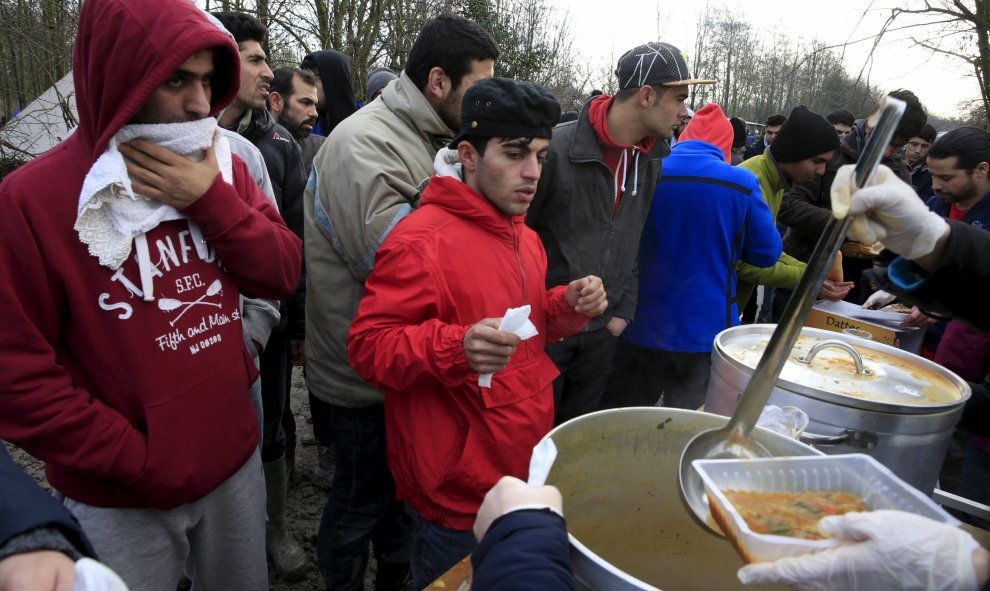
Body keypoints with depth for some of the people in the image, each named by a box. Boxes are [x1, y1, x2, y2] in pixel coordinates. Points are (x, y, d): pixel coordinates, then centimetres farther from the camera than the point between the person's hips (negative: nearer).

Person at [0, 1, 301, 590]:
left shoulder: (222, 169, 1)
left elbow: (284, 274, -5)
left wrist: (212, 201, -19)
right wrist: (141, 464, -14)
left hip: (236, 461, 5)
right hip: (124, 499, -4)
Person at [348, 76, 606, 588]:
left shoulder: (525, 238, 10)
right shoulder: (420, 241, -19)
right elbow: (368, 347, -19)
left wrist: (567, 307, 0)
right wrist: (456, 349, -36)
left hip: (527, 474, 8)